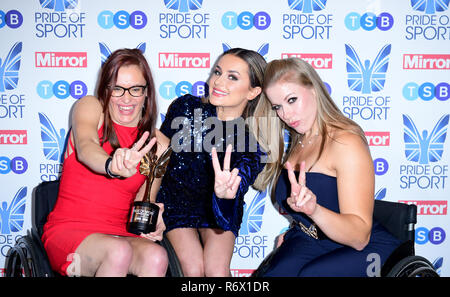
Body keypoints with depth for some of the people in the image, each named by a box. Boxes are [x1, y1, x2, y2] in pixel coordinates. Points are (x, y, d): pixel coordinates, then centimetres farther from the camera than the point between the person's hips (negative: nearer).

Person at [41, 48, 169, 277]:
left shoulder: (159, 144, 7)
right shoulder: (89, 107, 1)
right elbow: (85, 148, -22)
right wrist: (113, 165, -45)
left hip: (121, 235, 3)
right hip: (68, 230, -3)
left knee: (156, 257, -29)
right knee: (119, 251, -33)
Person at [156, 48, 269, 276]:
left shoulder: (254, 144, -21)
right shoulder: (186, 108, -18)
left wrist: (224, 194, -57)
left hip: (216, 208, 0)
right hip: (175, 204, 1)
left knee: (217, 269, -20)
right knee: (193, 268, -18)